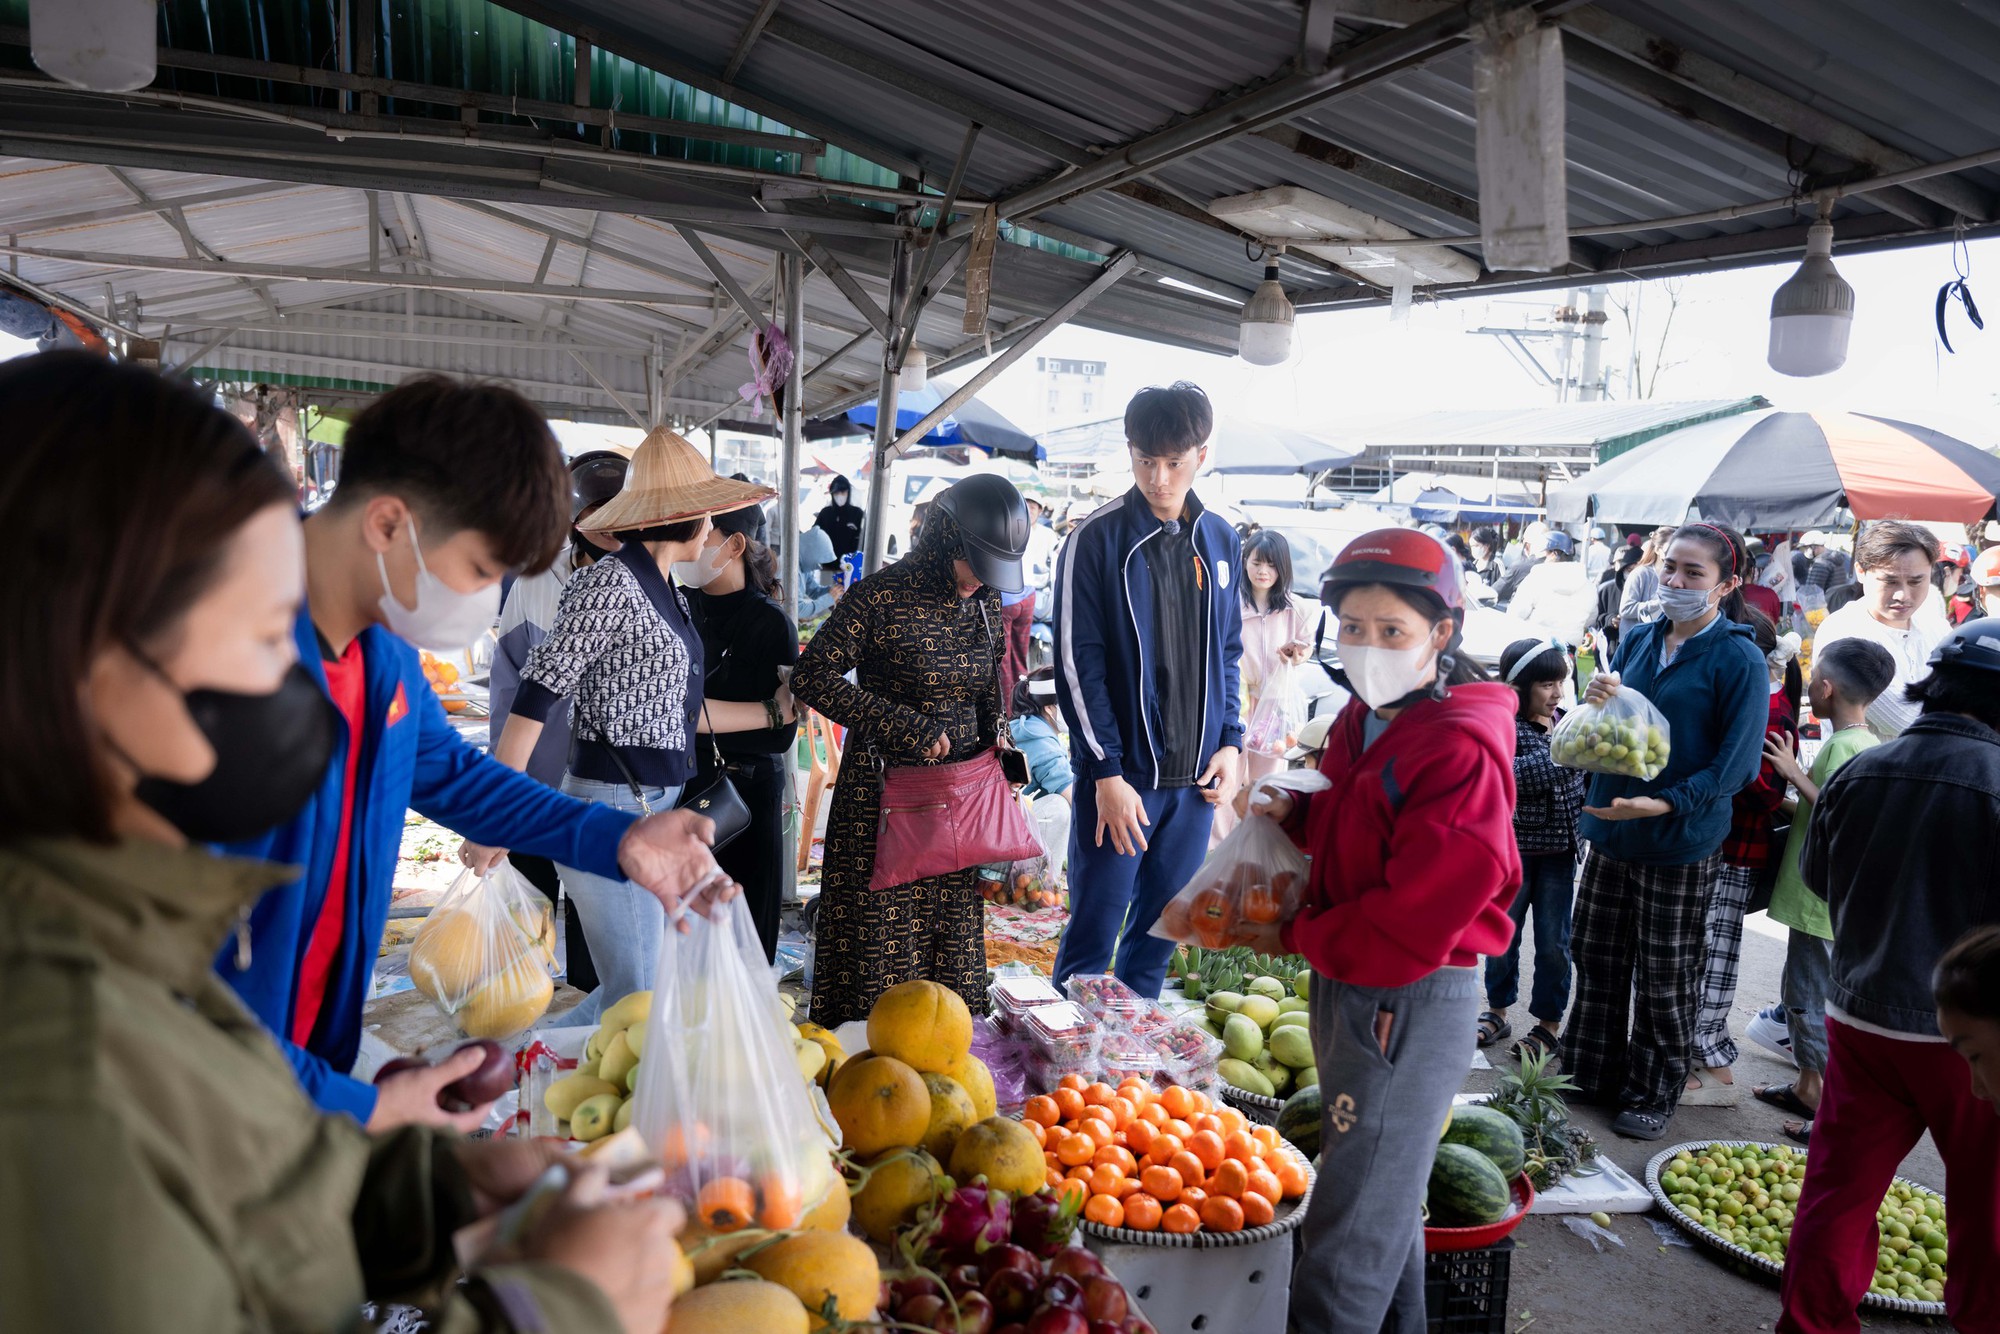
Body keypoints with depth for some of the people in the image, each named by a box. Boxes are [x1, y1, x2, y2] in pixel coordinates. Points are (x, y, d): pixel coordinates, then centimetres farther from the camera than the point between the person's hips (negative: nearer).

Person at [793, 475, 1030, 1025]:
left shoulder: (985, 605, 6)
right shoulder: (880, 597, -13)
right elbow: (812, 676, -16)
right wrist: (903, 725, -19)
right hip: (883, 793, -5)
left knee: (952, 934, 10)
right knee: (878, 936, 2)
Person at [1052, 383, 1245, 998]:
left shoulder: (1221, 542, 7)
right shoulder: (1098, 539, -8)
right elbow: (1077, 664, -10)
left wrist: (1230, 742, 5)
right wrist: (1107, 773, -14)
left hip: (1196, 775, 5)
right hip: (1122, 772, -5)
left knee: (1163, 925, 15)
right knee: (1094, 931, 2)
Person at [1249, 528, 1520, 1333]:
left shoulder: (1460, 751, -23)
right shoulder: (1365, 720, 5)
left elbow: (1416, 919, -26)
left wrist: (1302, 934, -13)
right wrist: (1297, 815, 0)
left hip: (1410, 1008, -9)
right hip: (1348, 987, 9)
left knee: (1349, 1243, 2)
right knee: (1387, 1197, 26)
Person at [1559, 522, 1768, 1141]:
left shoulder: (1739, 660, -12)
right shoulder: (1637, 641, 6)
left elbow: (1735, 763, -15)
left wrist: (1664, 804, -26)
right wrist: (1597, 705, -11)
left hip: (1682, 844, -5)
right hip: (1610, 832, 6)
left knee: (1665, 978, 8)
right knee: (1596, 957, 15)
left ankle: (1653, 1095, 25)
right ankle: (1589, 1074, 32)